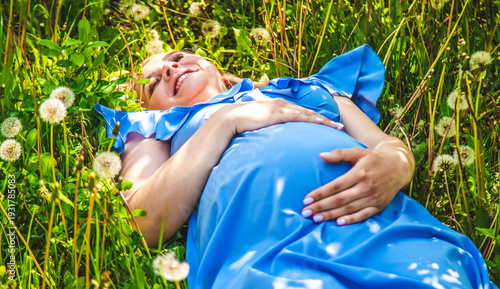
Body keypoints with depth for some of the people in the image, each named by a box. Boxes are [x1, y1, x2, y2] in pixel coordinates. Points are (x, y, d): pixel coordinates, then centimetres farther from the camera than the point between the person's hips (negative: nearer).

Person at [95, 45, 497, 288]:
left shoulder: (309, 90, 35)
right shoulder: (159, 128, 31)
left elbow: (391, 145, 24)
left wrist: (393, 166, -3)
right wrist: (226, 121, 7)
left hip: (381, 221, 2)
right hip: (260, 242, -1)